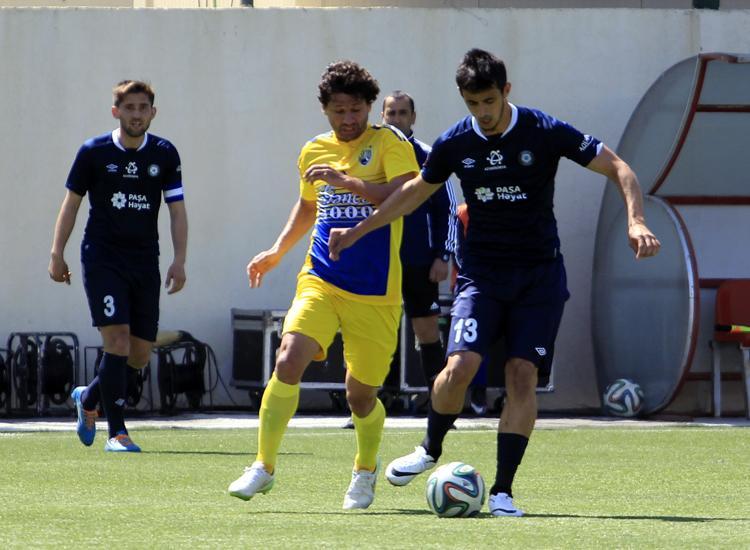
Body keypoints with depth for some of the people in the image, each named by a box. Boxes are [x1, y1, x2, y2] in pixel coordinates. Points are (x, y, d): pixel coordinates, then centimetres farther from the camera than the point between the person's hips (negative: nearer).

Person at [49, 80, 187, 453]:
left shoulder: (165, 155, 4)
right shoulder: (93, 152, -2)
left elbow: (177, 209, 6)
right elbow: (71, 202, 5)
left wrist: (179, 261, -3)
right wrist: (57, 254, 0)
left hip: (145, 264, 4)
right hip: (102, 260, -3)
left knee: (139, 355, 5)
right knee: (117, 338, -18)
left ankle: (88, 398, 33)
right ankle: (116, 433, -13)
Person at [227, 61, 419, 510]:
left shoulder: (390, 144, -3)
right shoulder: (314, 152, 13)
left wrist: (346, 181, -26)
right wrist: (279, 250, 25)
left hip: (375, 292, -3)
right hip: (320, 281, 3)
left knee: (361, 393, 5)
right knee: (288, 361, -20)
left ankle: (366, 470, 35)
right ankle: (264, 466, -13)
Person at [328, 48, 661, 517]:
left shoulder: (546, 132, -11)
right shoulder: (455, 143, -3)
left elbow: (618, 168, -7)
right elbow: (417, 191, 16)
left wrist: (636, 222, -23)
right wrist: (359, 231, 17)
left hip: (540, 274, -1)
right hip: (482, 272, 1)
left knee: (523, 376, -11)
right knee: (460, 366, -17)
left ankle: (503, 491, -4)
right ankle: (431, 449, 11)